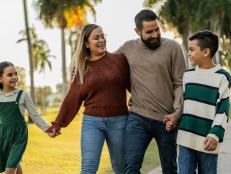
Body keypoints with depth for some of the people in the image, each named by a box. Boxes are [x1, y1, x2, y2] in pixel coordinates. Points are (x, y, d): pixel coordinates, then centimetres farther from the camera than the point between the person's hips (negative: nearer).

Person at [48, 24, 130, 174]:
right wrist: (58, 123, 4)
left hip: (118, 121, 0)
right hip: (92, 122, 1)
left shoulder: (119, 59, 0)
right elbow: (73, 98, 6)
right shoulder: (82, 67, 6)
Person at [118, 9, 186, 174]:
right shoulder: (128, 48, 5)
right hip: (137, 118, 1)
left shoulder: (172, 47, -3)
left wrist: (177, 112, -14)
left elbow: (180, 84, -4)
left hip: (166, 119, -1)